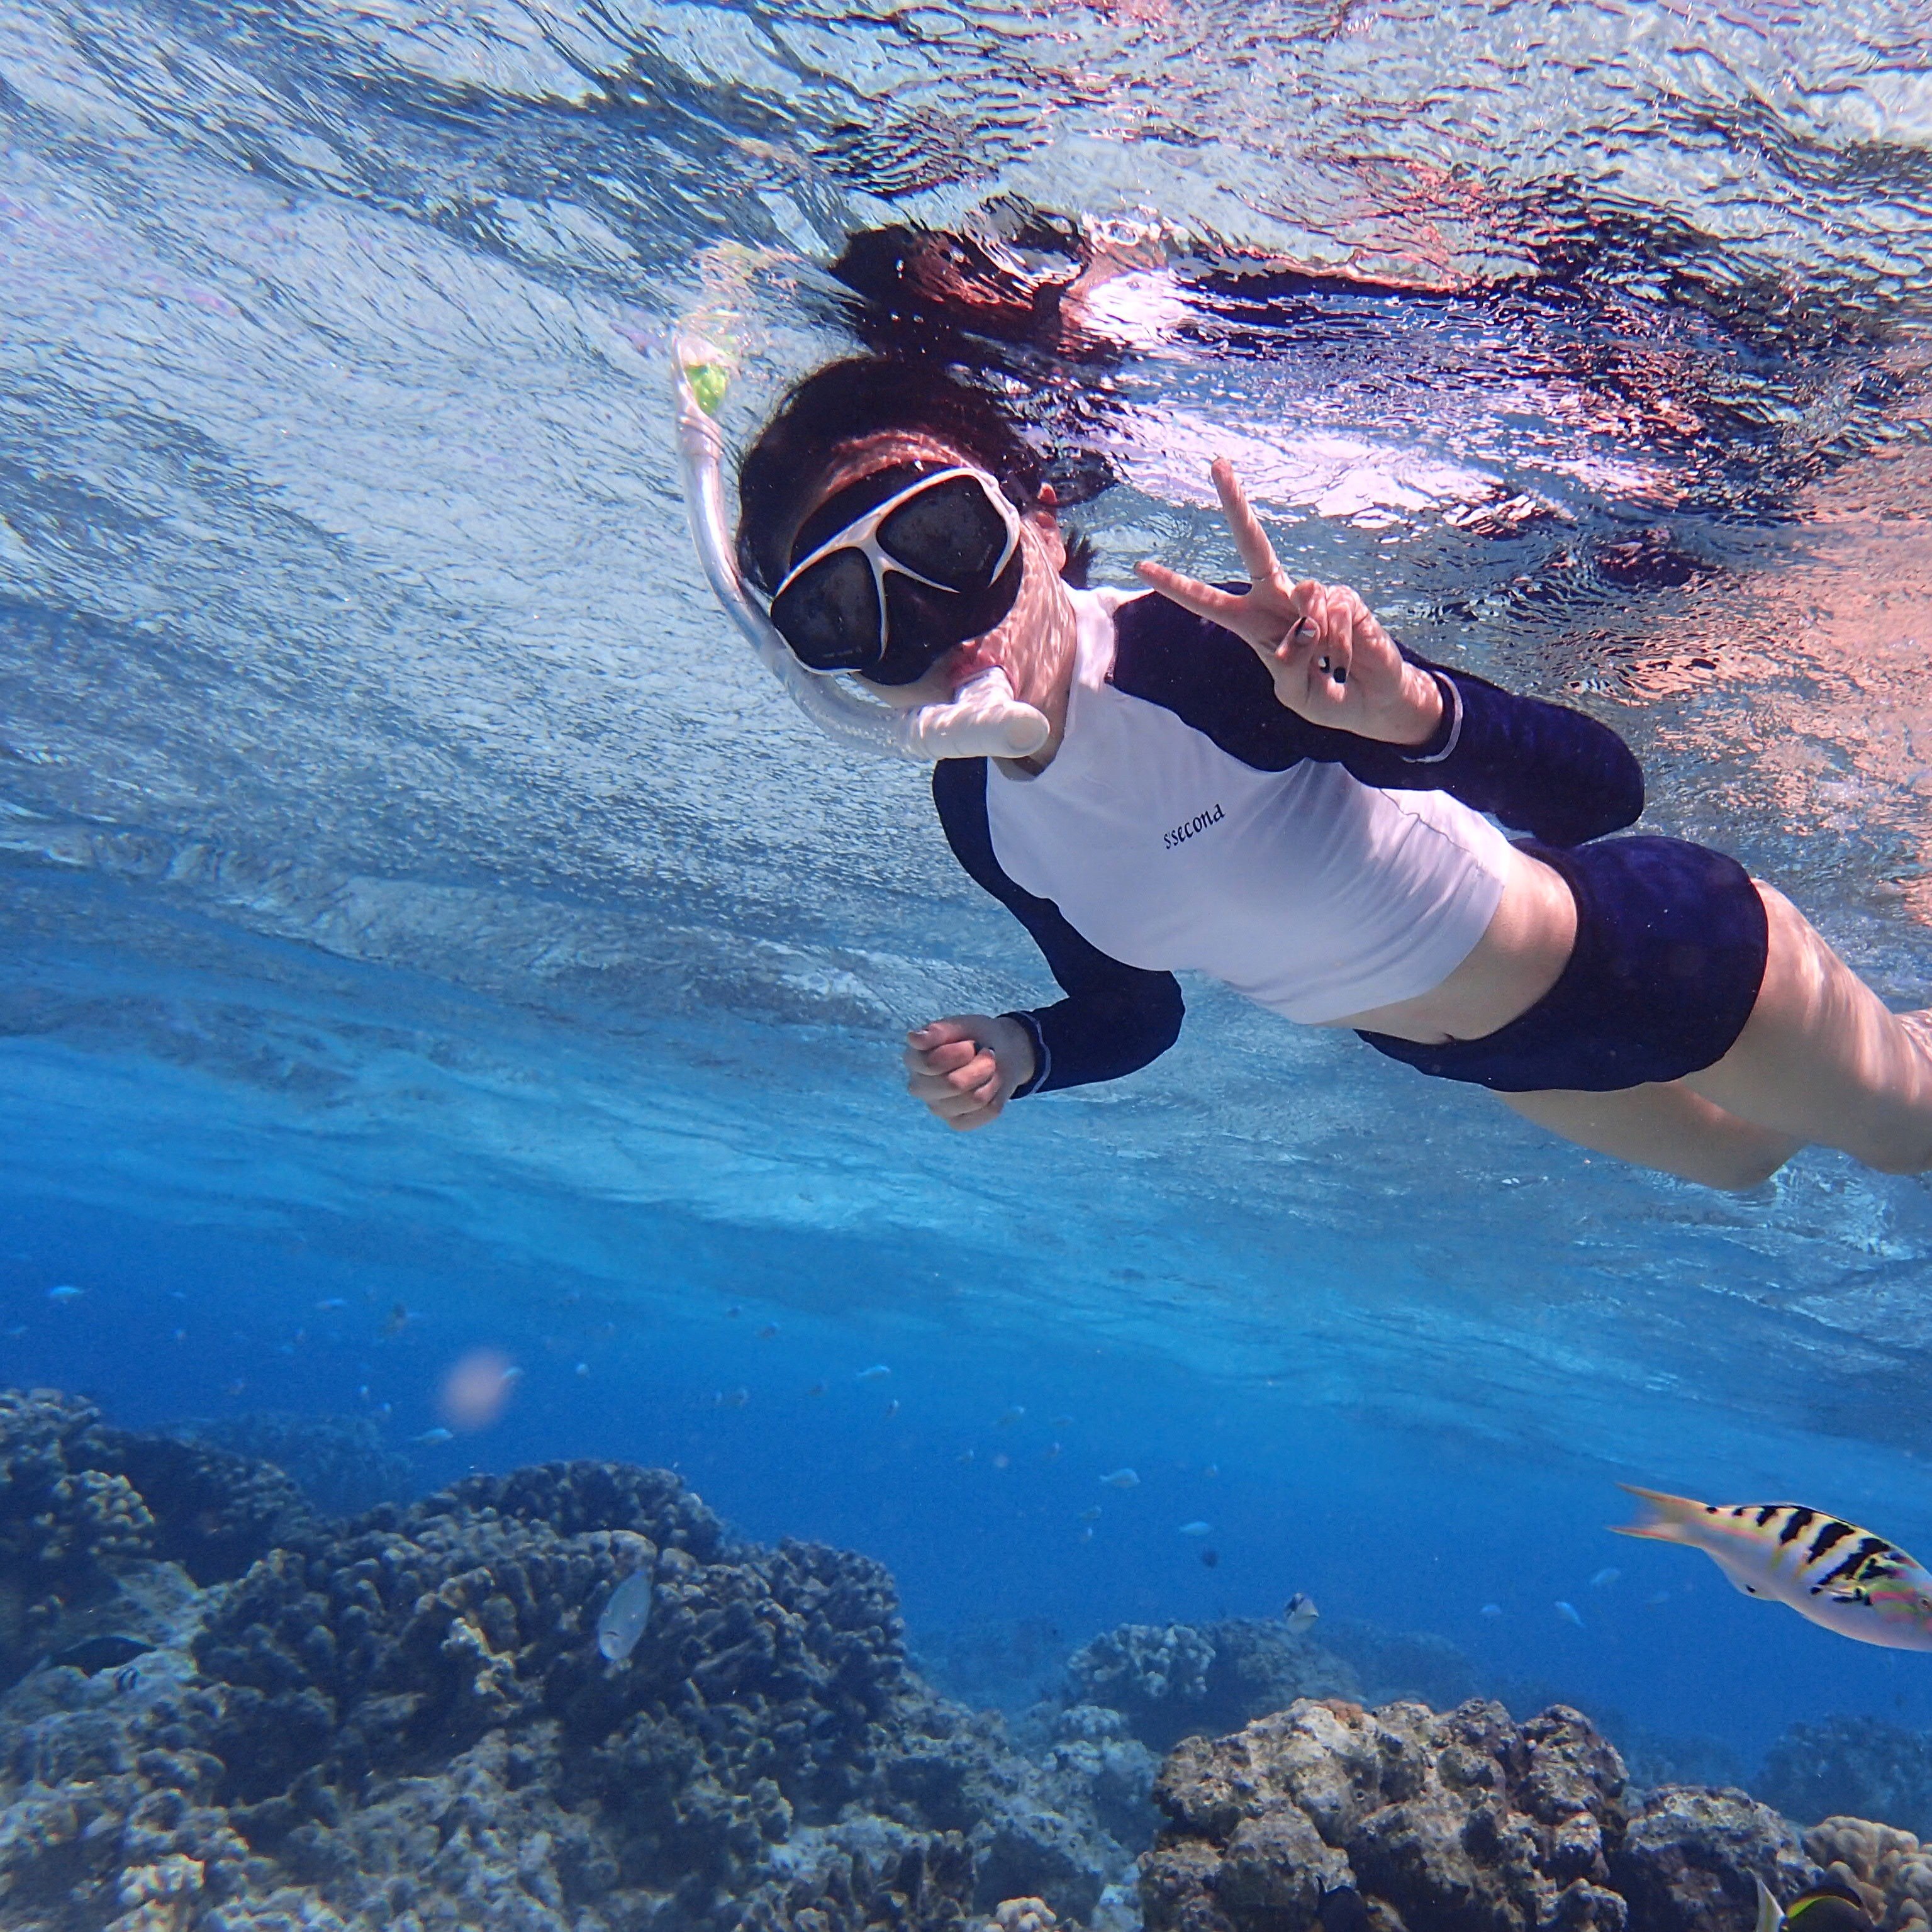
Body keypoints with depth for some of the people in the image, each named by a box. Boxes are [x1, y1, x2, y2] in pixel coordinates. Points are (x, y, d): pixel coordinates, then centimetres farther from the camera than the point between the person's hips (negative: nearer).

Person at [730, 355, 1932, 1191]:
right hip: (1482, 1056, 5)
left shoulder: (1202, 650, -37)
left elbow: (1599, 789, -35)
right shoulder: (978, 818, -17)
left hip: (1656, 951, -5)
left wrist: (1407, 710, -54)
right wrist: (1013, 1055, -22)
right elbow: (1131, 1014, -2)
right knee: (1744, 1158, 35)